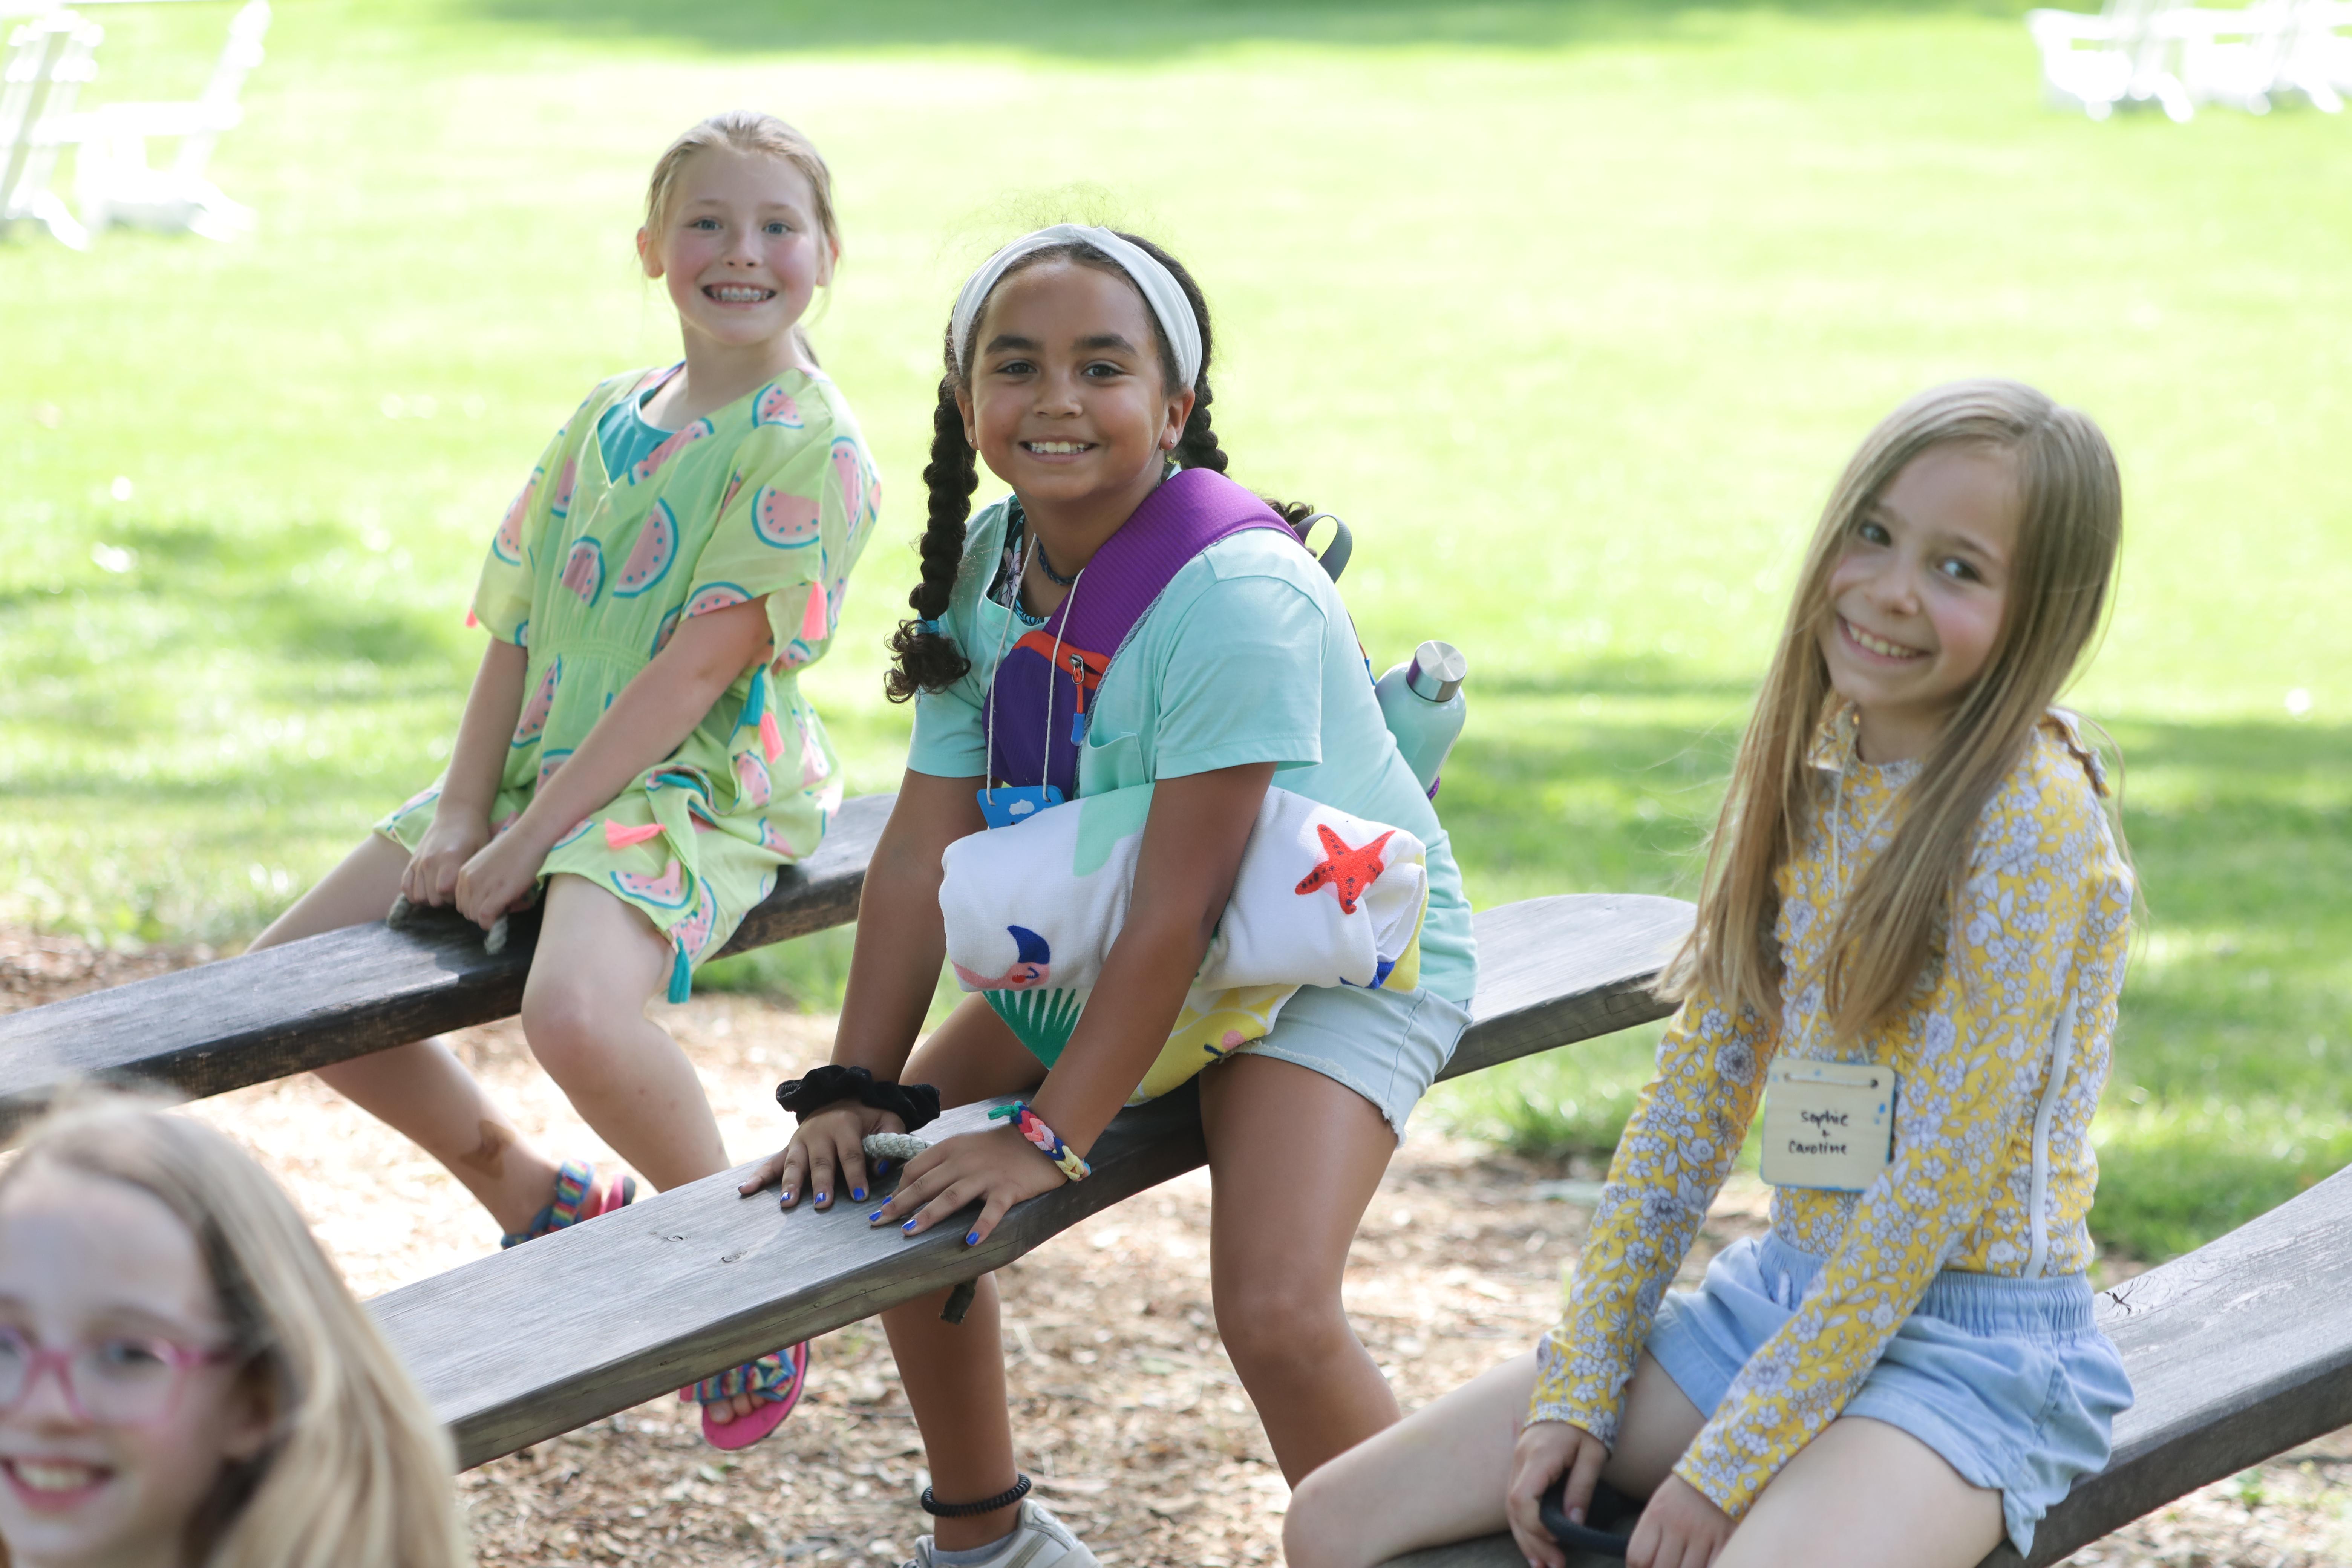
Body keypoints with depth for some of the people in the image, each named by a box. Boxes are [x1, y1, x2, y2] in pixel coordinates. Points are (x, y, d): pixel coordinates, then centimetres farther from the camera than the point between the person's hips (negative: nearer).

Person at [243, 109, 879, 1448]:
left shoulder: (812, 446, -11)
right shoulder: (611, 417, 11)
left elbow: (697, 669, -18)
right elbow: (518, 630, 9)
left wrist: (527, 839, -19)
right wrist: (461, 812, -5)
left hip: (699, 789, -8)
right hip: (542, 771, 8)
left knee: (575, 1011, -37)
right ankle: (533, 1194, 22)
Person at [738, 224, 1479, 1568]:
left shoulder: (1238, 595, -30)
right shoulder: (986, 563, -8)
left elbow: (1179, 909, -28)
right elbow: (925, 850, -6)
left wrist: (1051, 1132, -26)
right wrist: (857, 1091, -12)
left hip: (1344, 952, -8)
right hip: (1102, 942, 8)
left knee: (1276, 1314, -27)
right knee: (895, 1179, 5)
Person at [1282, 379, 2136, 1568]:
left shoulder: (2028, 814, -17)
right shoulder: (1807, 765, 6)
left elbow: (1940, 1178, -19)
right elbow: (1697, 1088, 8)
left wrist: (1729, 1464, -18)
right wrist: (1579, 1382, 3)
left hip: (1971, 1331, -7)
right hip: (1781, 1288, 7)